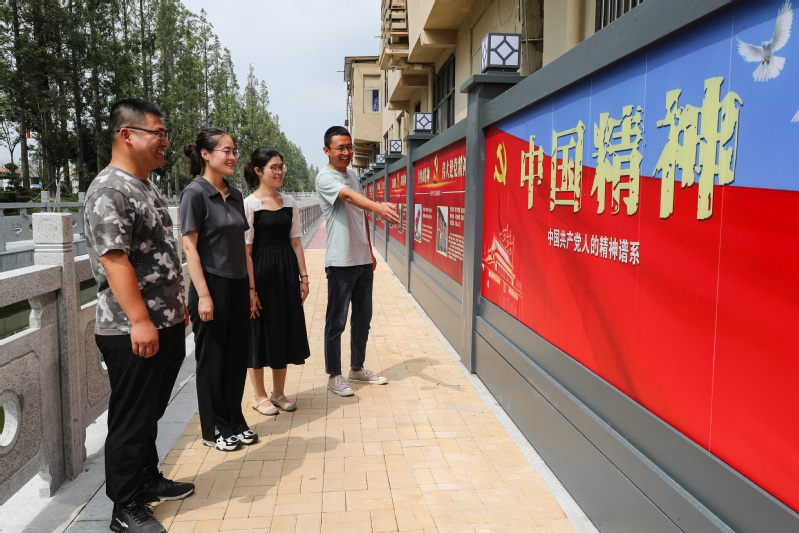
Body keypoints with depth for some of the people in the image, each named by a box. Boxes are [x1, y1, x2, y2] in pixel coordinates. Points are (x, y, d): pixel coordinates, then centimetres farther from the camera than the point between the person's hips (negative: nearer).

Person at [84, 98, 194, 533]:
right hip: (133, 332, -9)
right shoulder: (109, 190, -16)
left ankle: (148, 481, 38)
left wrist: (177, 307, 22)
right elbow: (113, 259, -23)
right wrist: (140, 321, -25)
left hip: (166, 326, 9)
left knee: (151, 413, 21)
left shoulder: (146, 187, 15)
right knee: (131, 420, 4)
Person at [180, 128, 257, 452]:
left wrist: (250, 288, 12)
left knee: (237, 356, 13)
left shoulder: (234, 194, 11)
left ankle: (235, 422, 28)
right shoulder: (195, 193, -9)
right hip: (212, 284, -7)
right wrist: (203, 295, -17)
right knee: (212, 359, 6)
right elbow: (190, 247, -13)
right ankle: (214, 429, 20)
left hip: (237, 285, 7)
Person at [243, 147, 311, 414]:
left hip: (287, 272, 6)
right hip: (261, 272, -5)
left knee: (285, 329, 11)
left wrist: (303, 276, 6)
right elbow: (245, 251, -12)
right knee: (260, 331, 5)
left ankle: (279, 392, 27)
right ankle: (259, 396, 22)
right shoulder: (249, 204, -9)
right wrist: (250, 288, -15)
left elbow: (295, 242, 10)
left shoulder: (289, 202, 8)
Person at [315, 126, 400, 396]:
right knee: (337, 321, 1)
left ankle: (357, 368, 28)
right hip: (340, 262, -8)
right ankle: (334, 376, 14)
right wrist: (379, 207, -48)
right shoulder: (325, 177, -10)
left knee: (363, 317, 14)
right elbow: (350, 197, -31)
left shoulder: (353, 175, 15)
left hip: (362, 260, 8)